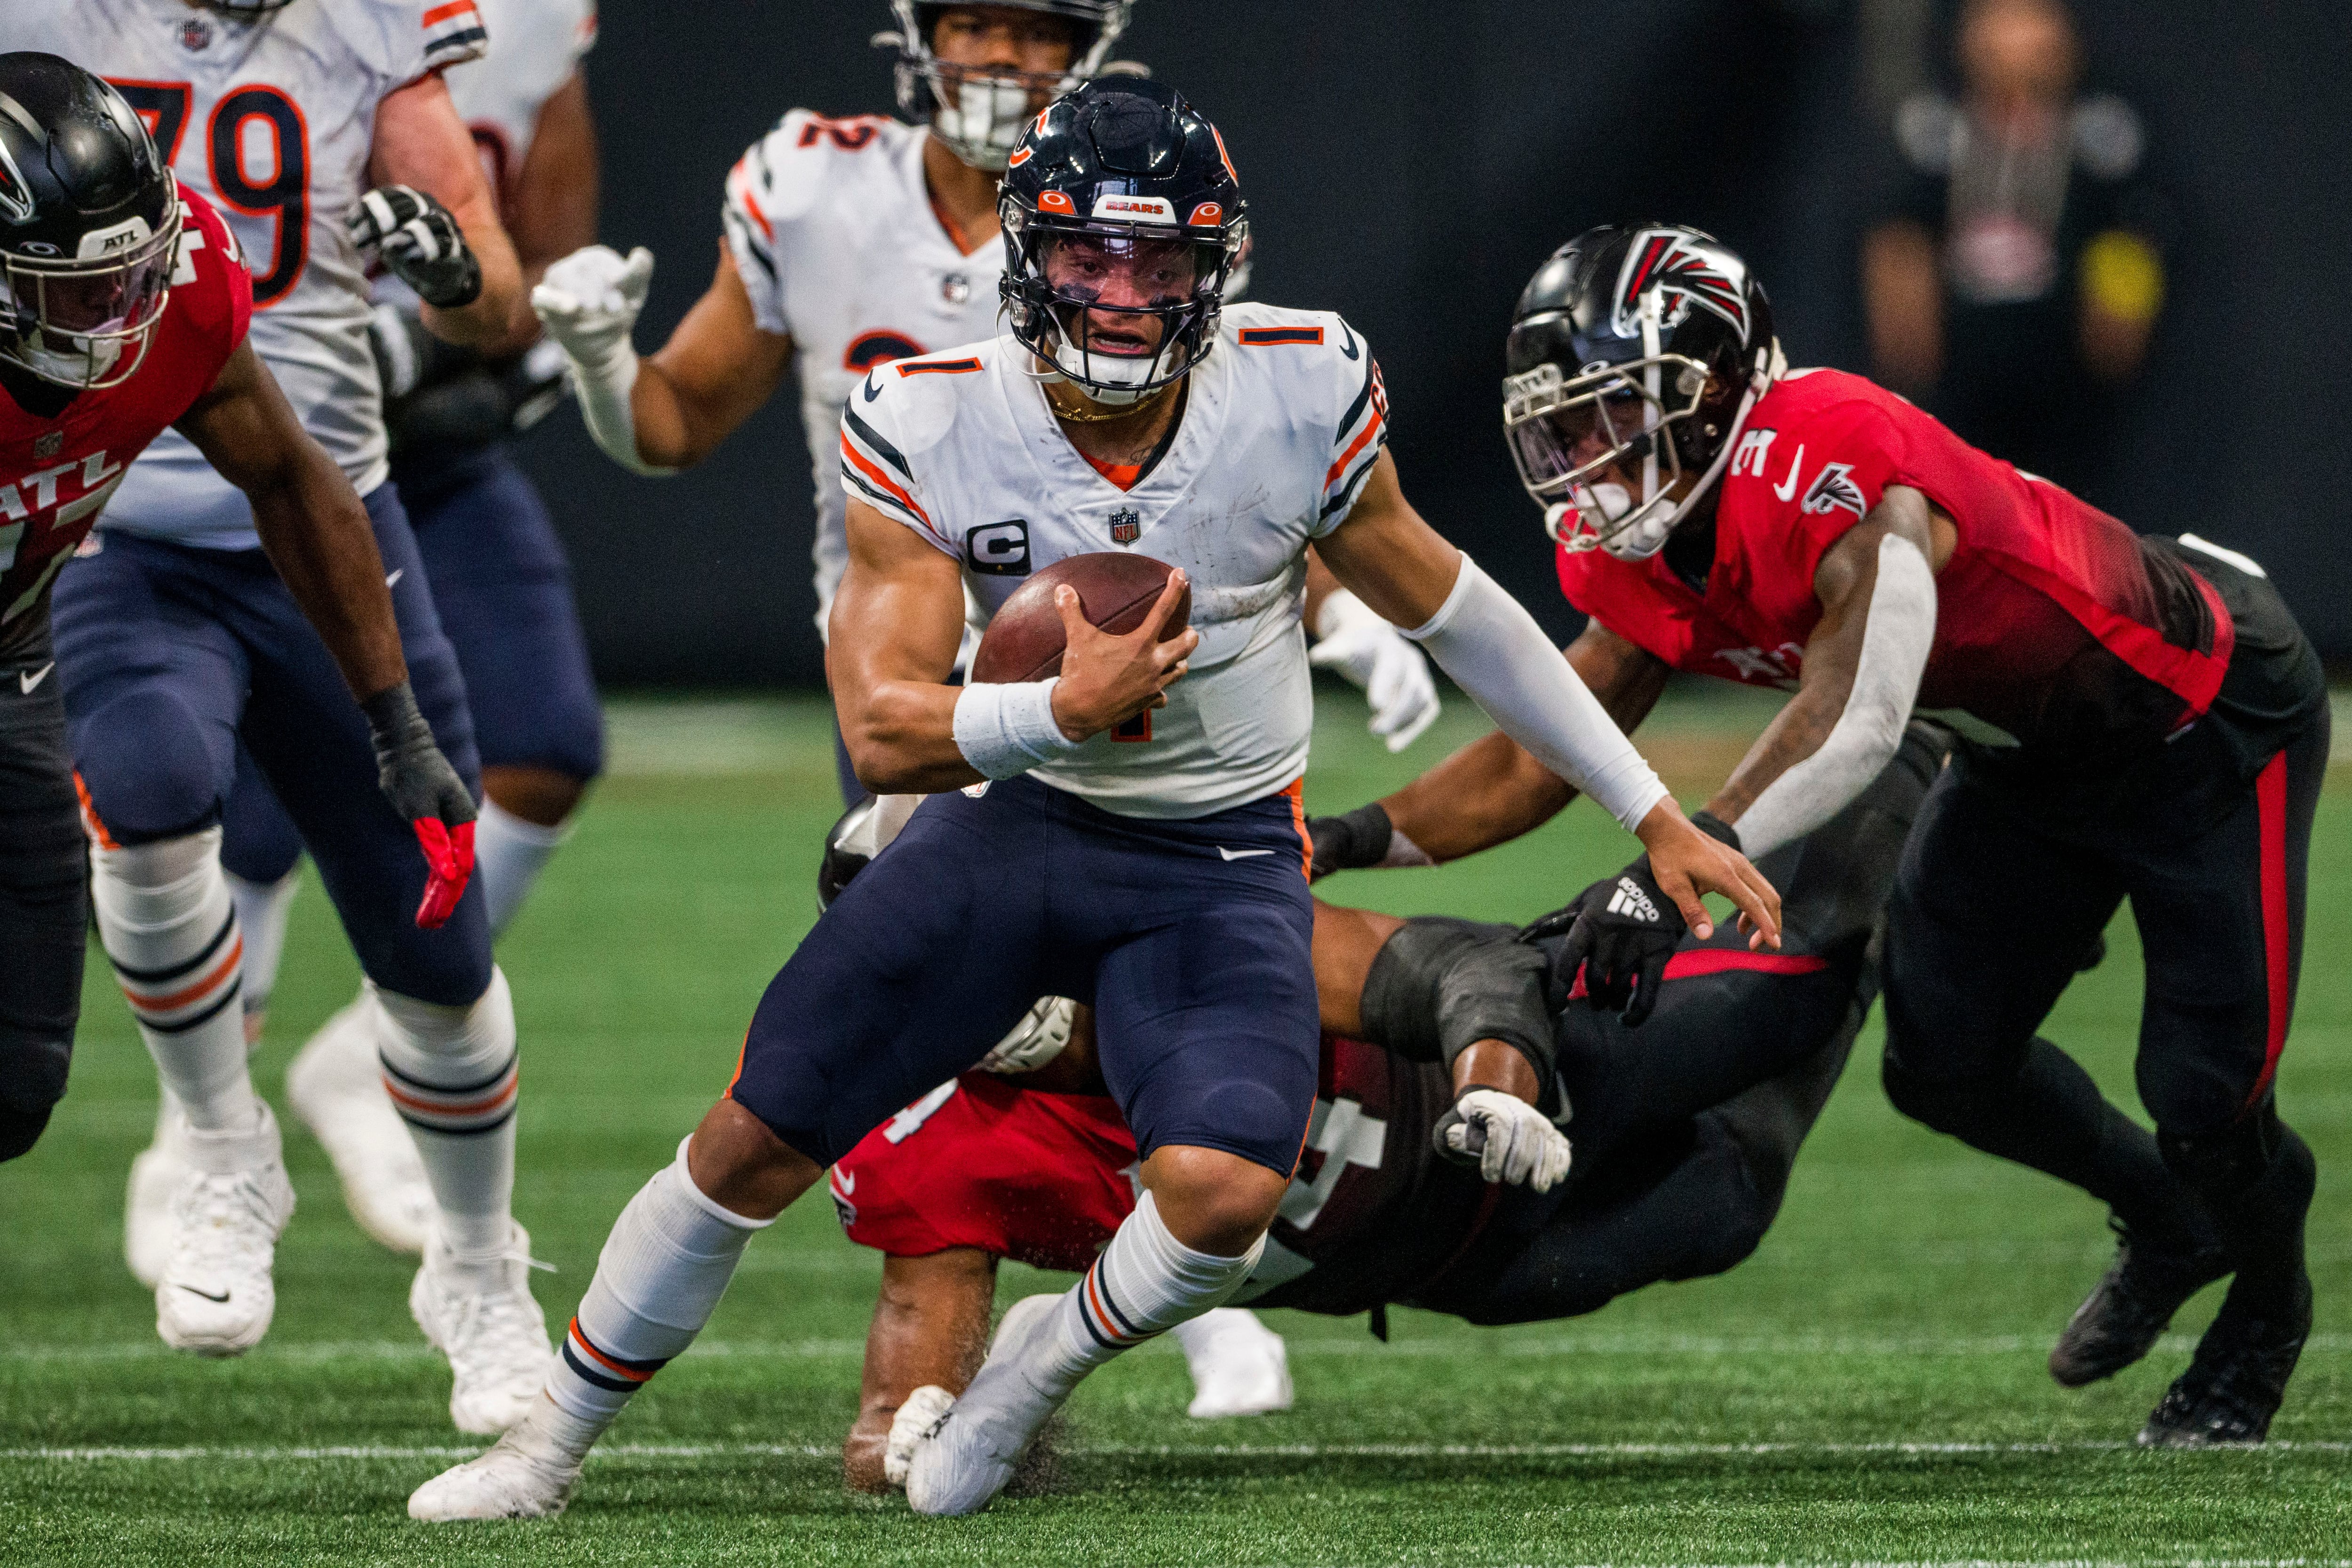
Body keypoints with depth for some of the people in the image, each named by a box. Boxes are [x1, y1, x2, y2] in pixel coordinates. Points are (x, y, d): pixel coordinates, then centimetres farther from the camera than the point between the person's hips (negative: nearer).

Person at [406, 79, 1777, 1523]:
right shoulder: (931, 428, -17)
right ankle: (554, 1445, 24)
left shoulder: (1302, 391, -17)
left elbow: (1452, 613, -2)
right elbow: (882, 730, -19)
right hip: (1012, 820, 1)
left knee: (1224, 1192, -26)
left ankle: (1038, 1375, 7)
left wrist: (1657, 817, 2)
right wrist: (1066, 711, -40)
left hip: (1220, 862, -1)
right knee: (752, 1146, 0)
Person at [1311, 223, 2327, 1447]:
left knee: (2204, 1094, -9)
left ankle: (2268, 1298, 24)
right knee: (1944, 1063, 2)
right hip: (2034, 753, 8)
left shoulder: (1839, 466, -36)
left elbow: (1858, 715, -48)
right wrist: (1368, 837, -13)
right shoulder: (1644, 562, -8)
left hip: (2214, 714, -8)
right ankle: (2166, 1219, 30)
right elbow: (1537, 758, 0)